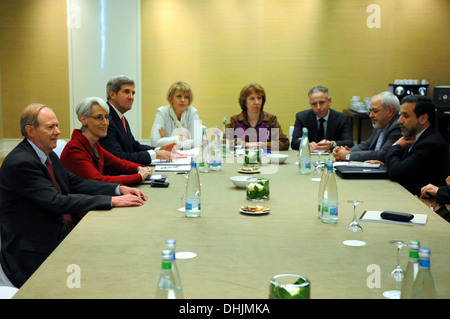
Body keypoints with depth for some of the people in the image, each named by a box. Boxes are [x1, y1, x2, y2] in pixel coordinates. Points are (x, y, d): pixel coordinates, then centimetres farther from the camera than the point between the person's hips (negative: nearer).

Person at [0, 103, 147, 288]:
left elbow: (74, 182, 12)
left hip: (55, 237, 9)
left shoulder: (48, 155, 9)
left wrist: (119, 189, -1)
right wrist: (112, 201, -24)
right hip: (32, 254, -8)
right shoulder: (21, 163, -20)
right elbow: (57, 202, -25)